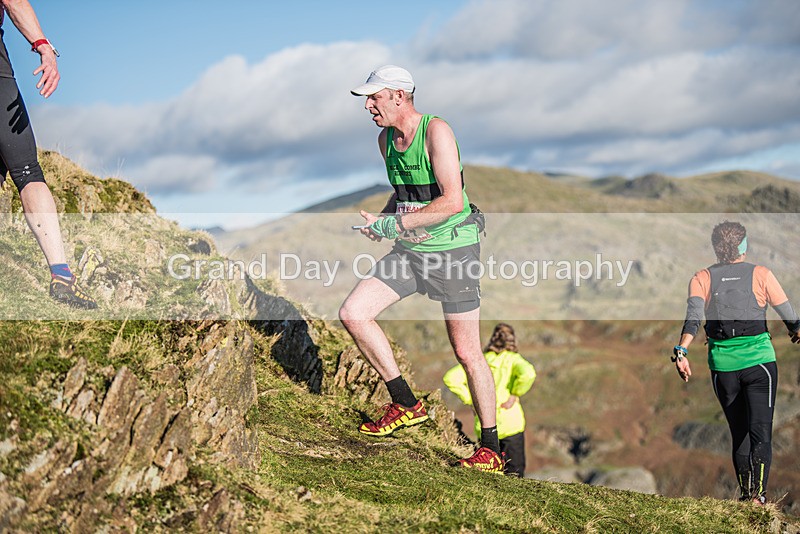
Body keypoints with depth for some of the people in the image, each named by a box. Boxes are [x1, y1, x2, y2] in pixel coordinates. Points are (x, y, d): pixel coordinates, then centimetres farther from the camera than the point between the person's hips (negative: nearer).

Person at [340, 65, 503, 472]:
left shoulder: (436, 132, -18)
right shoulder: (385, 139, 6)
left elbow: (453, 202, -25)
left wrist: (394, 225, -23)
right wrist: (381, 217, 2)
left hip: (454, 250, -7)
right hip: (409, 251, 7)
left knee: (466, 352, -2)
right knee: (353, 314, -9)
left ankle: (491, 450, 13)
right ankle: (406, 404, 5)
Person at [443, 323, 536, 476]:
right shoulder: (513, 359, -3)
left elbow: (450, 378, -4)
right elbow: (528, 374, -25)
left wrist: (470, 399, 0)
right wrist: (515, 394, -11)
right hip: (510, 424, -3)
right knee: (515, 473, 4)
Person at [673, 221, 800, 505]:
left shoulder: (702, 278, 4)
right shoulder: (761, 274, 1)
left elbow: (693, 315, -12)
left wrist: (681, 351, -21)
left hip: (722, 364, 2)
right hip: (759, 359, -2)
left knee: (738, 433, 15)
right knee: (760, 429, -7)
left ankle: (745, 493, 19)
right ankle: (757, 494, -23)